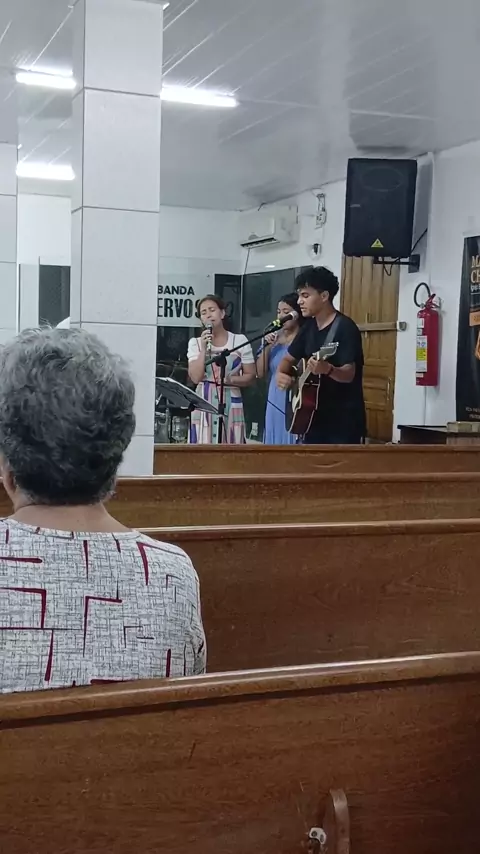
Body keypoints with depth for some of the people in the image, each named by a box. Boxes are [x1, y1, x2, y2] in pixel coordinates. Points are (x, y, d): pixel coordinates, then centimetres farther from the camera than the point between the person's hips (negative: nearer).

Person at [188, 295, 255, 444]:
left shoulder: (239, 340, 4)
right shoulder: (195, 342, 6)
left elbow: (251, 376, 3)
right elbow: (195, 377, -4)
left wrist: (230, 379, -13)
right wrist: (204, 349, -10)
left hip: (231, 403, 0)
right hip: (204, 404, 1)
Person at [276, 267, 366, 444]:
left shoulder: (345, 328, -16)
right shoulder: (309, 326, 9)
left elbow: (349, 374, -24)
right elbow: (289, 359, 19)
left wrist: (327, 369, -46)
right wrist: (281, 374, -4)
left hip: (344, 420, -8)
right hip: (316, 416, 9)